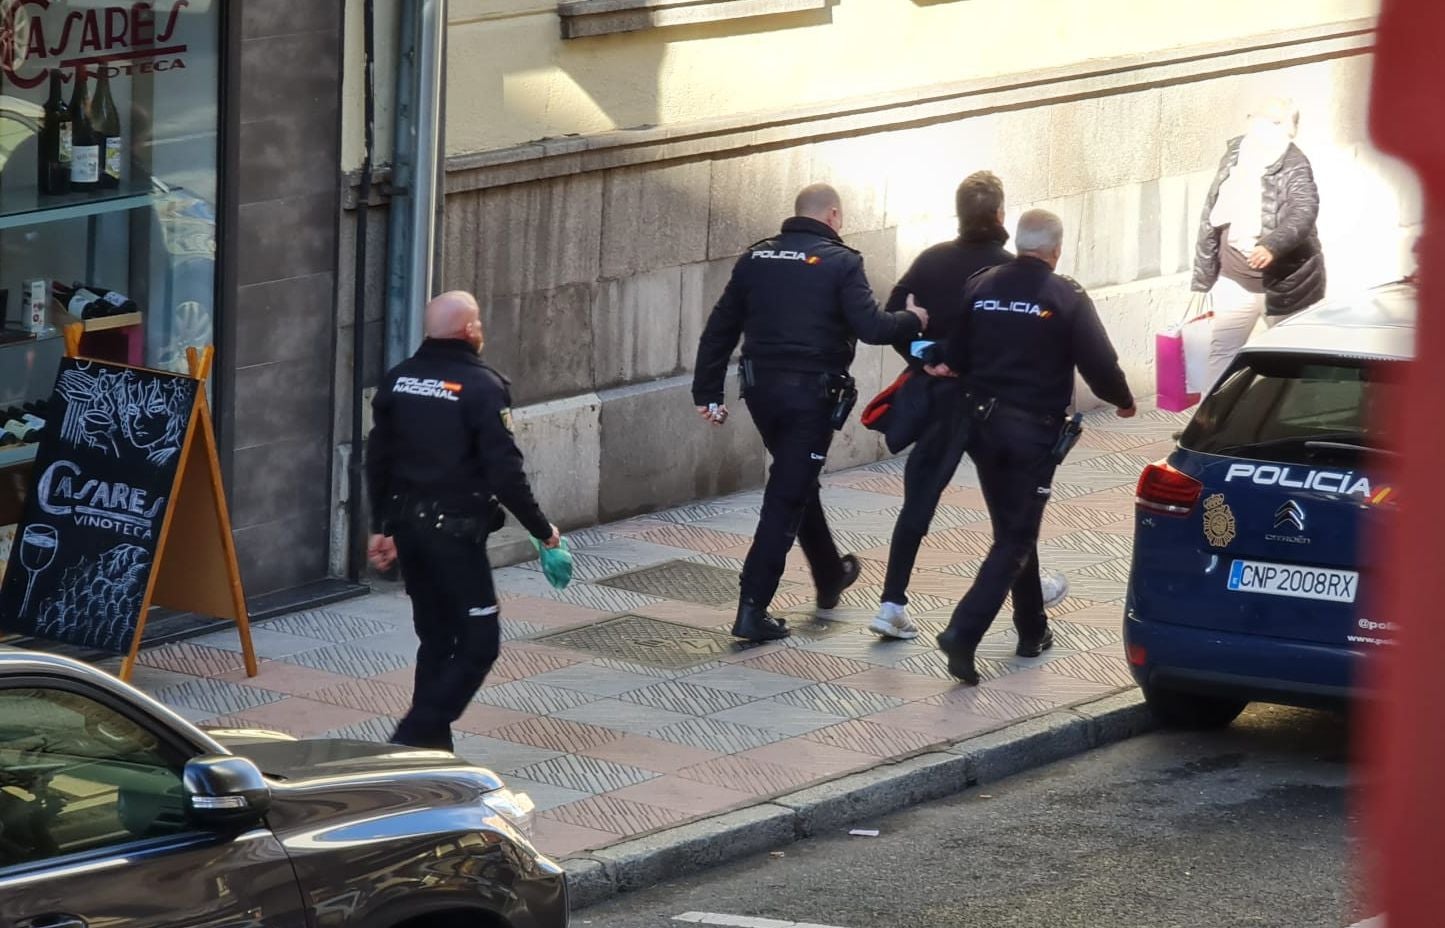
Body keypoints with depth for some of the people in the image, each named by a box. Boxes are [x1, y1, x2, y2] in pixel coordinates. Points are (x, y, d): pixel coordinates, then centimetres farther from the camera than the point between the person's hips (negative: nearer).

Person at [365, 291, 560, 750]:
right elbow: (504, 471, -16)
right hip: (456, 531, -8)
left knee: (435, 639, 18)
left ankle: (433, 746, 18)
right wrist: (542, 530, -5)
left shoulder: (398, 380, 7)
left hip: (407, 524, 8)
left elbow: (378, 459, 13)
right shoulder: (481, 386, -14)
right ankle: (415, 738, -11)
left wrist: (380, 527, 22)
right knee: (479, 643, -1)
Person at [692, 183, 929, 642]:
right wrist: (914, 320, 3)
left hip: (761, 389, 6)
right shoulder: (840, 263, -8)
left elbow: (720, 329, 6)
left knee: (798, 482, 25)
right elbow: (871, 326, -16)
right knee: (787, 497, -3)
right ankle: (752, 609, -8)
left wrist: (708, 392, 10)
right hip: (811, 393, -6)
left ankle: (830, 577, 45)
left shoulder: (756, 258, 7)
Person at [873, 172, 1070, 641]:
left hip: (937, 392, 3)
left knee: (919, 497, 3)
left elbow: (892, 316, -5)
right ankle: (1030, 588, 32)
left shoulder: (931, 261, -1)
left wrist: (921, 360, 6)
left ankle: (892, 603, -6)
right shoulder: (1006, 269, -12)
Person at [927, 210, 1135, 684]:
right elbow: (1098, 362, -9)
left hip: (984, 422, 5)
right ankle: (964, 631, -17)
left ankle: (1032, 630, 30)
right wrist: (1123, 400, 9)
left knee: (1012, 528, 19)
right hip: (1034, 428, -5)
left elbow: (954, 356, 9)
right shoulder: (1066, 298, -10)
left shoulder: (981, 287, 2)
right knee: (1017, 537, -2)